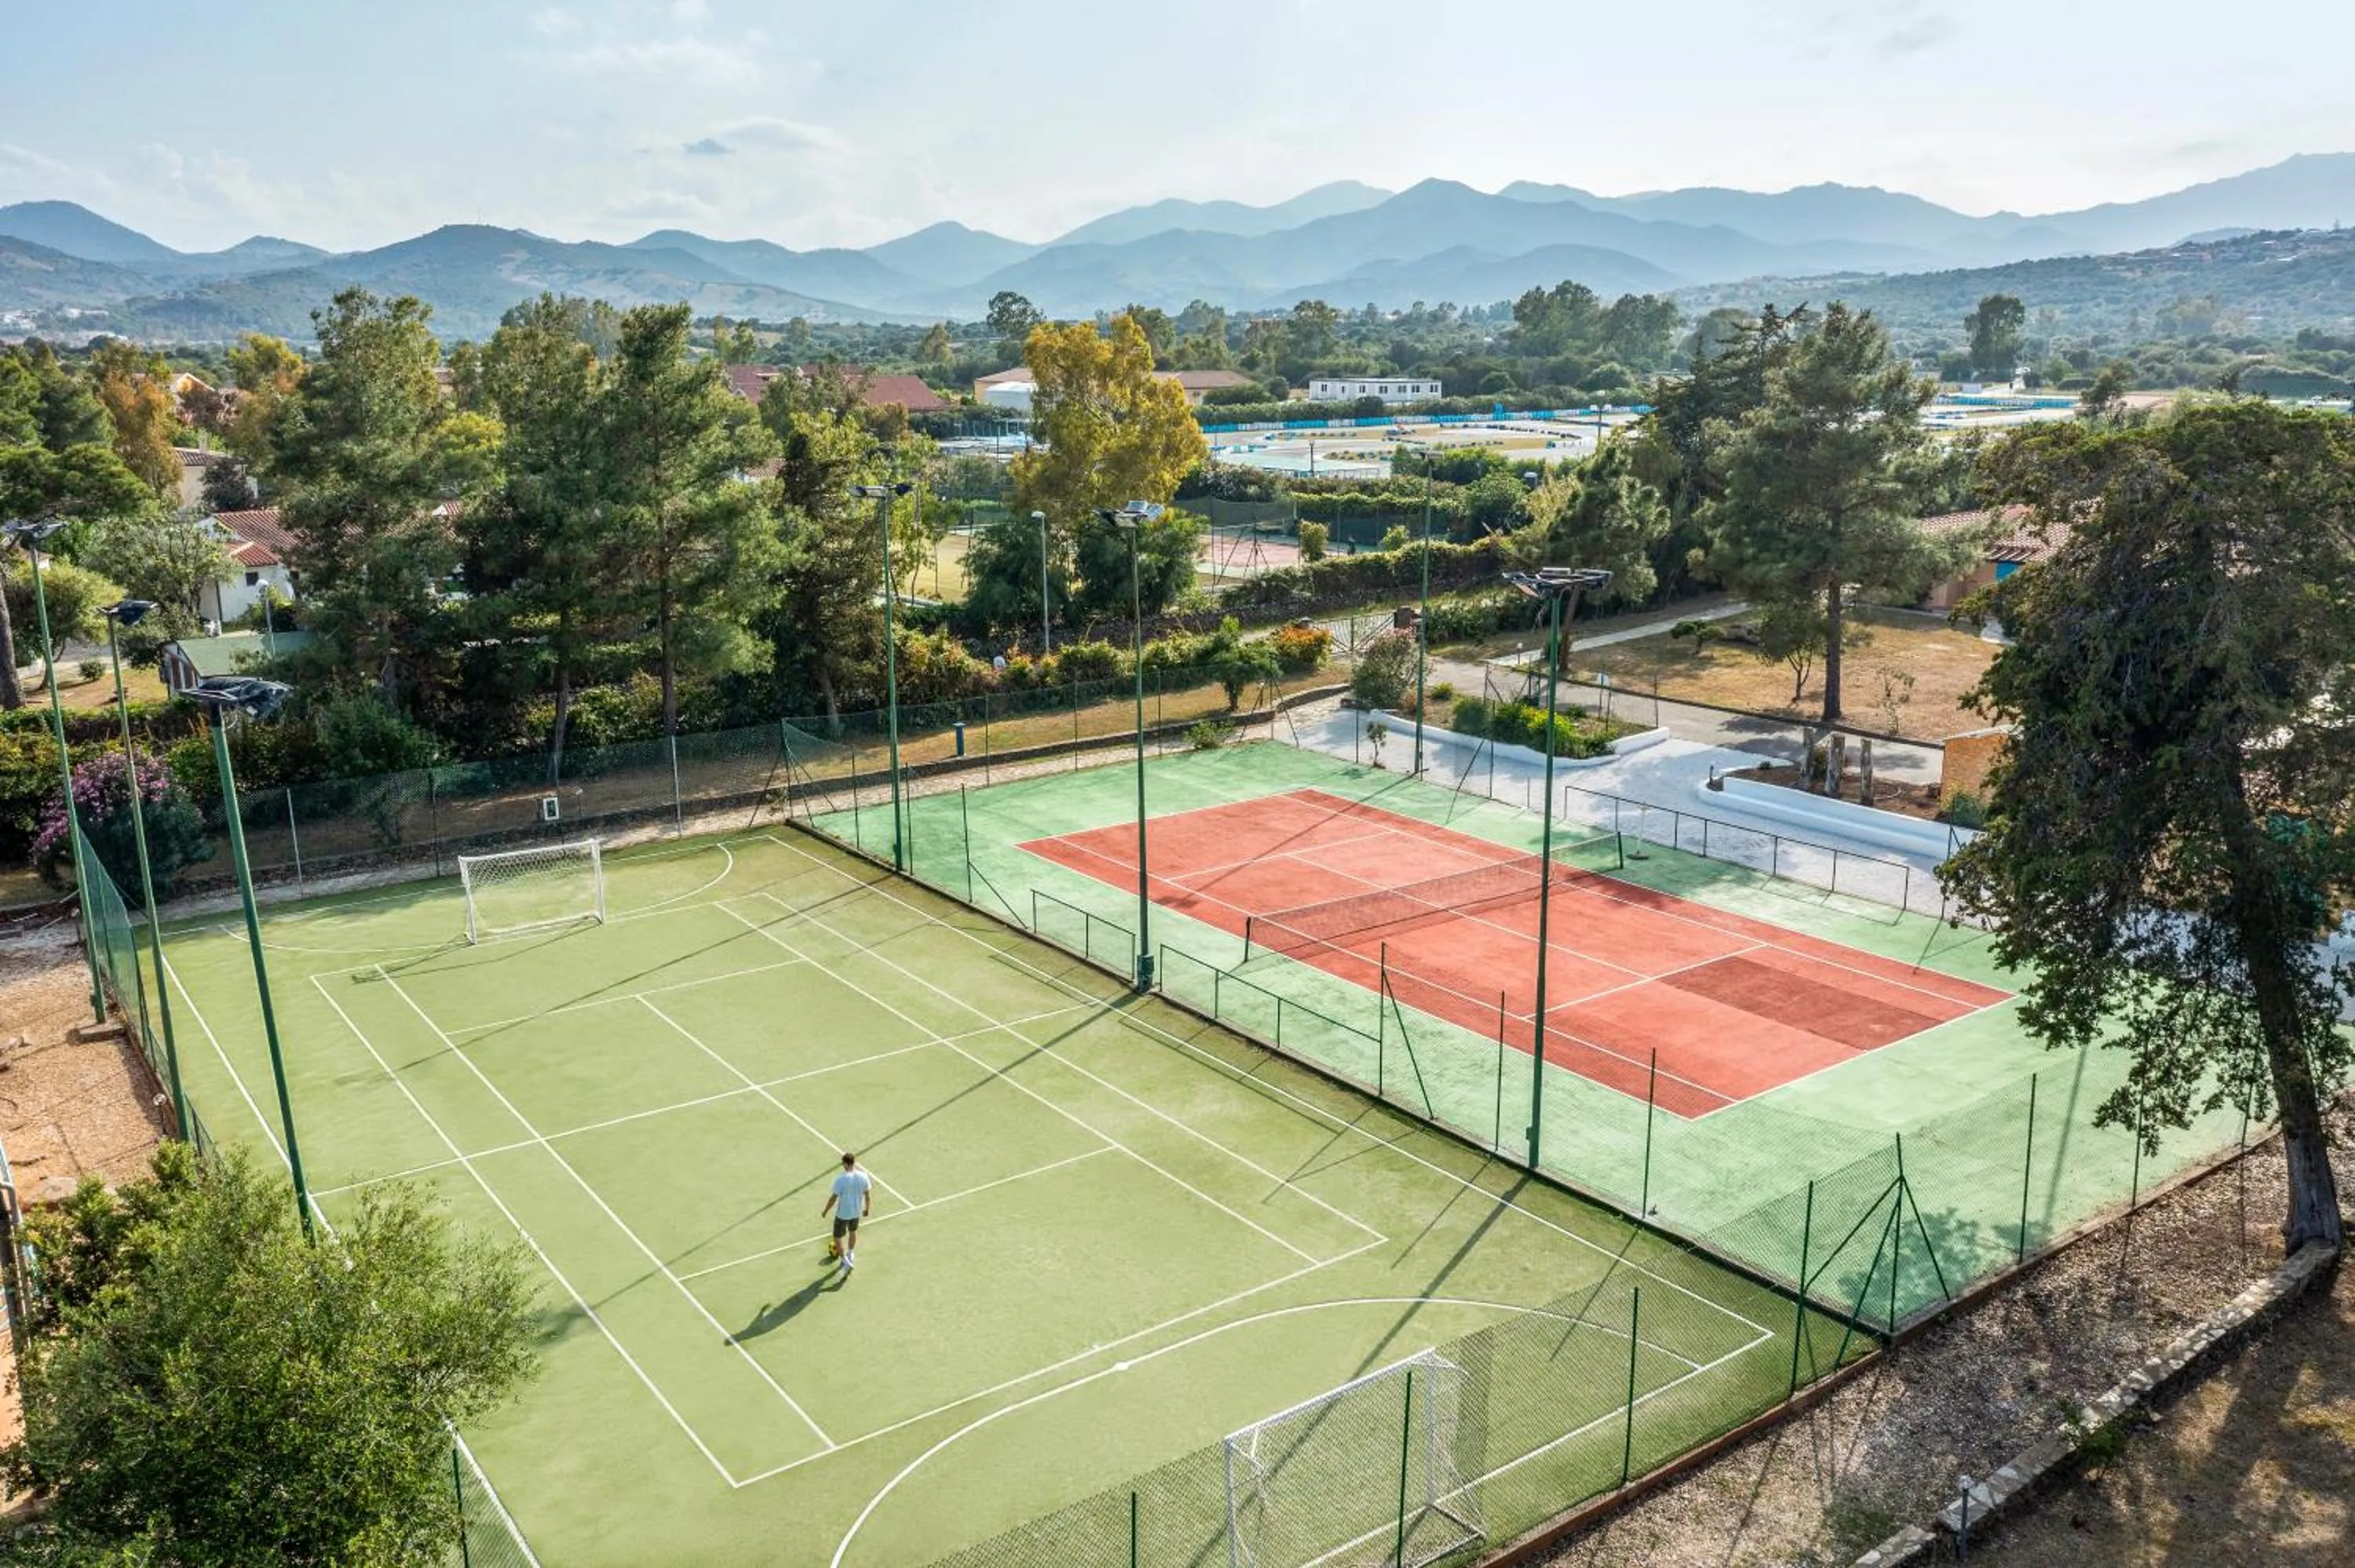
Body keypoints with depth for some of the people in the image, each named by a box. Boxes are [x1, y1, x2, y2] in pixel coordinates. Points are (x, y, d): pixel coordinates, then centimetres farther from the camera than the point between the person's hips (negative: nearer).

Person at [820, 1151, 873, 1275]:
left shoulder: (841, 1179, -26)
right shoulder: (863, 1176, -13)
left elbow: (833, 1198, -19)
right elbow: (867, 1195, -1)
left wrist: (825, 1210, -2)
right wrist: (867, 1209, 16)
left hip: (842, 1214, -5)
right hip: (856, 1212, 5)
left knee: (838, 1238, 13)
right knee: (853, 1232, 31)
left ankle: (847, 1263, 8)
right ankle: (851, 1255, 50)